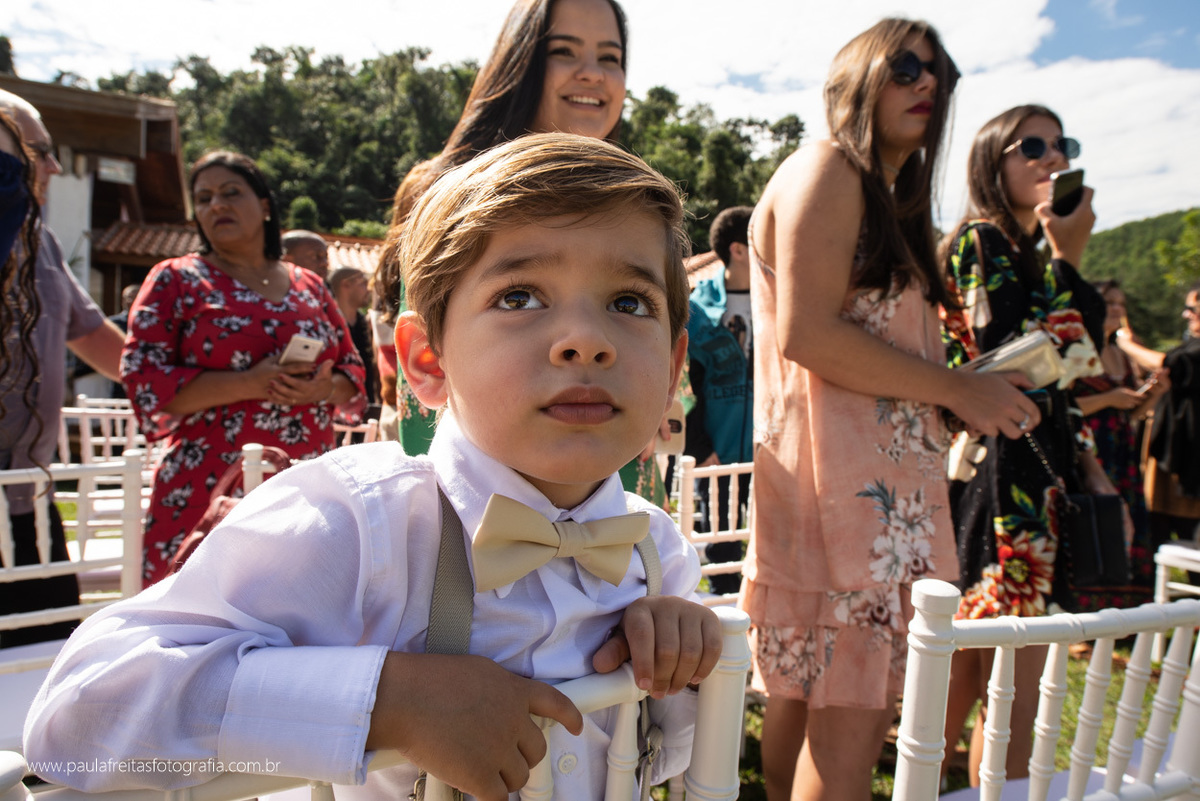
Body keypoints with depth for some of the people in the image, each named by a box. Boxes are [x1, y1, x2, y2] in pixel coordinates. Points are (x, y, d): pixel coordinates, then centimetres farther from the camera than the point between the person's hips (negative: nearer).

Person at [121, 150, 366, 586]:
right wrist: (248, 383, -14)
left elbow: (352, 368, 17)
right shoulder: (176, 280, 7)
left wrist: (324, 388, -7)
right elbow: (143, 379, -3)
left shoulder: (309, 286, 15)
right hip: (207, 492, -2)